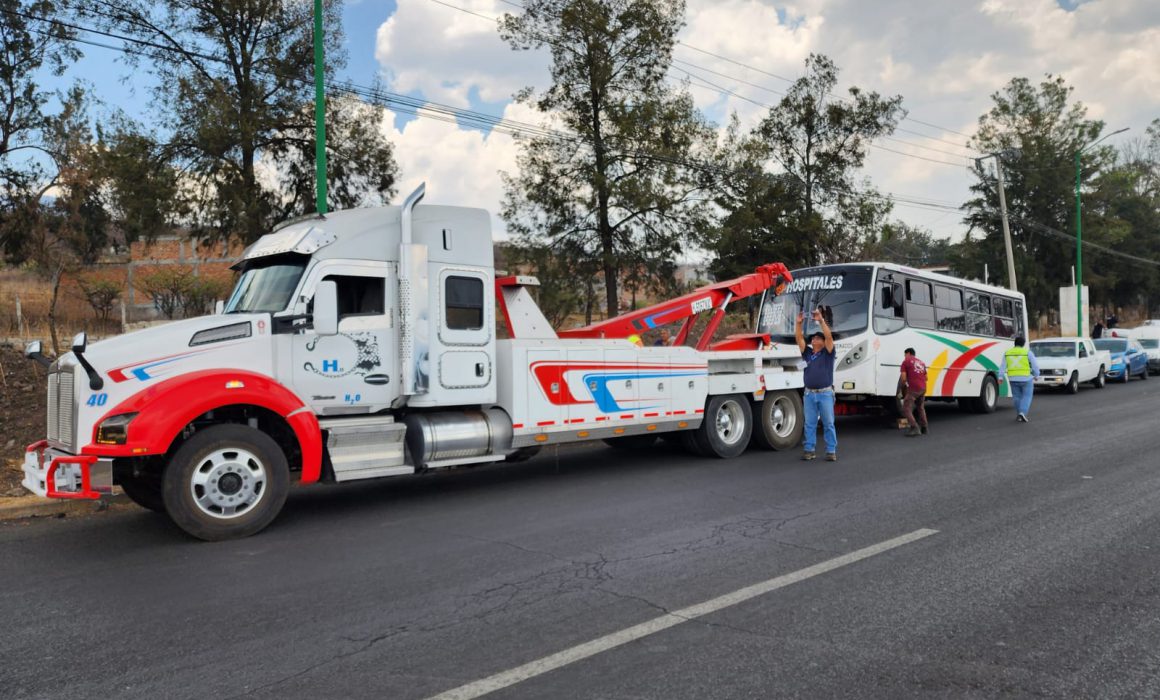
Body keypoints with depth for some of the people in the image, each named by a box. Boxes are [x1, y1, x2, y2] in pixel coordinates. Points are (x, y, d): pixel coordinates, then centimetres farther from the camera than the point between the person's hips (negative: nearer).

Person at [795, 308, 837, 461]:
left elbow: (829, 336, -11)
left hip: (825, 393, -4)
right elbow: (798, 338, 5)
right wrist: (798, 323, -6)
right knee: (810, 424, 5)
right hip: (809, 394, 4)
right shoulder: (807, 353, 13)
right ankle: (809, 450, 10)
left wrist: (821, 320, -17)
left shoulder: (827, 353, 3)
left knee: (828, 424, 0)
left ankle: (831, 451, 4)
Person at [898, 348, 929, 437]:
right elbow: (926, 377, 27)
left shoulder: (906, 361, 0)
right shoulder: (921, 362, 21)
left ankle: (915, 428, -18)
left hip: (913, 388, -7)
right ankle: (924, 428, 25)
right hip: (923, 388, 7)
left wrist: (903, 386, 10)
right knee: (921, 408, 24)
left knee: (906, 409, -5)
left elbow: (903, 378, -7)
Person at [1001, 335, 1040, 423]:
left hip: (1013, 379, 3)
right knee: (1026, 397, 4)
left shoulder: (1007, 353, 4)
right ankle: (1022, 413, -14)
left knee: (1017, 397, 14)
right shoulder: (1028, 353, -7)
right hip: (1026, 379, -3)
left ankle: (1019, 415, 17)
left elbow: (1003, 366, 2)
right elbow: (1035, 365, -4)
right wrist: (1036, 375, 10)